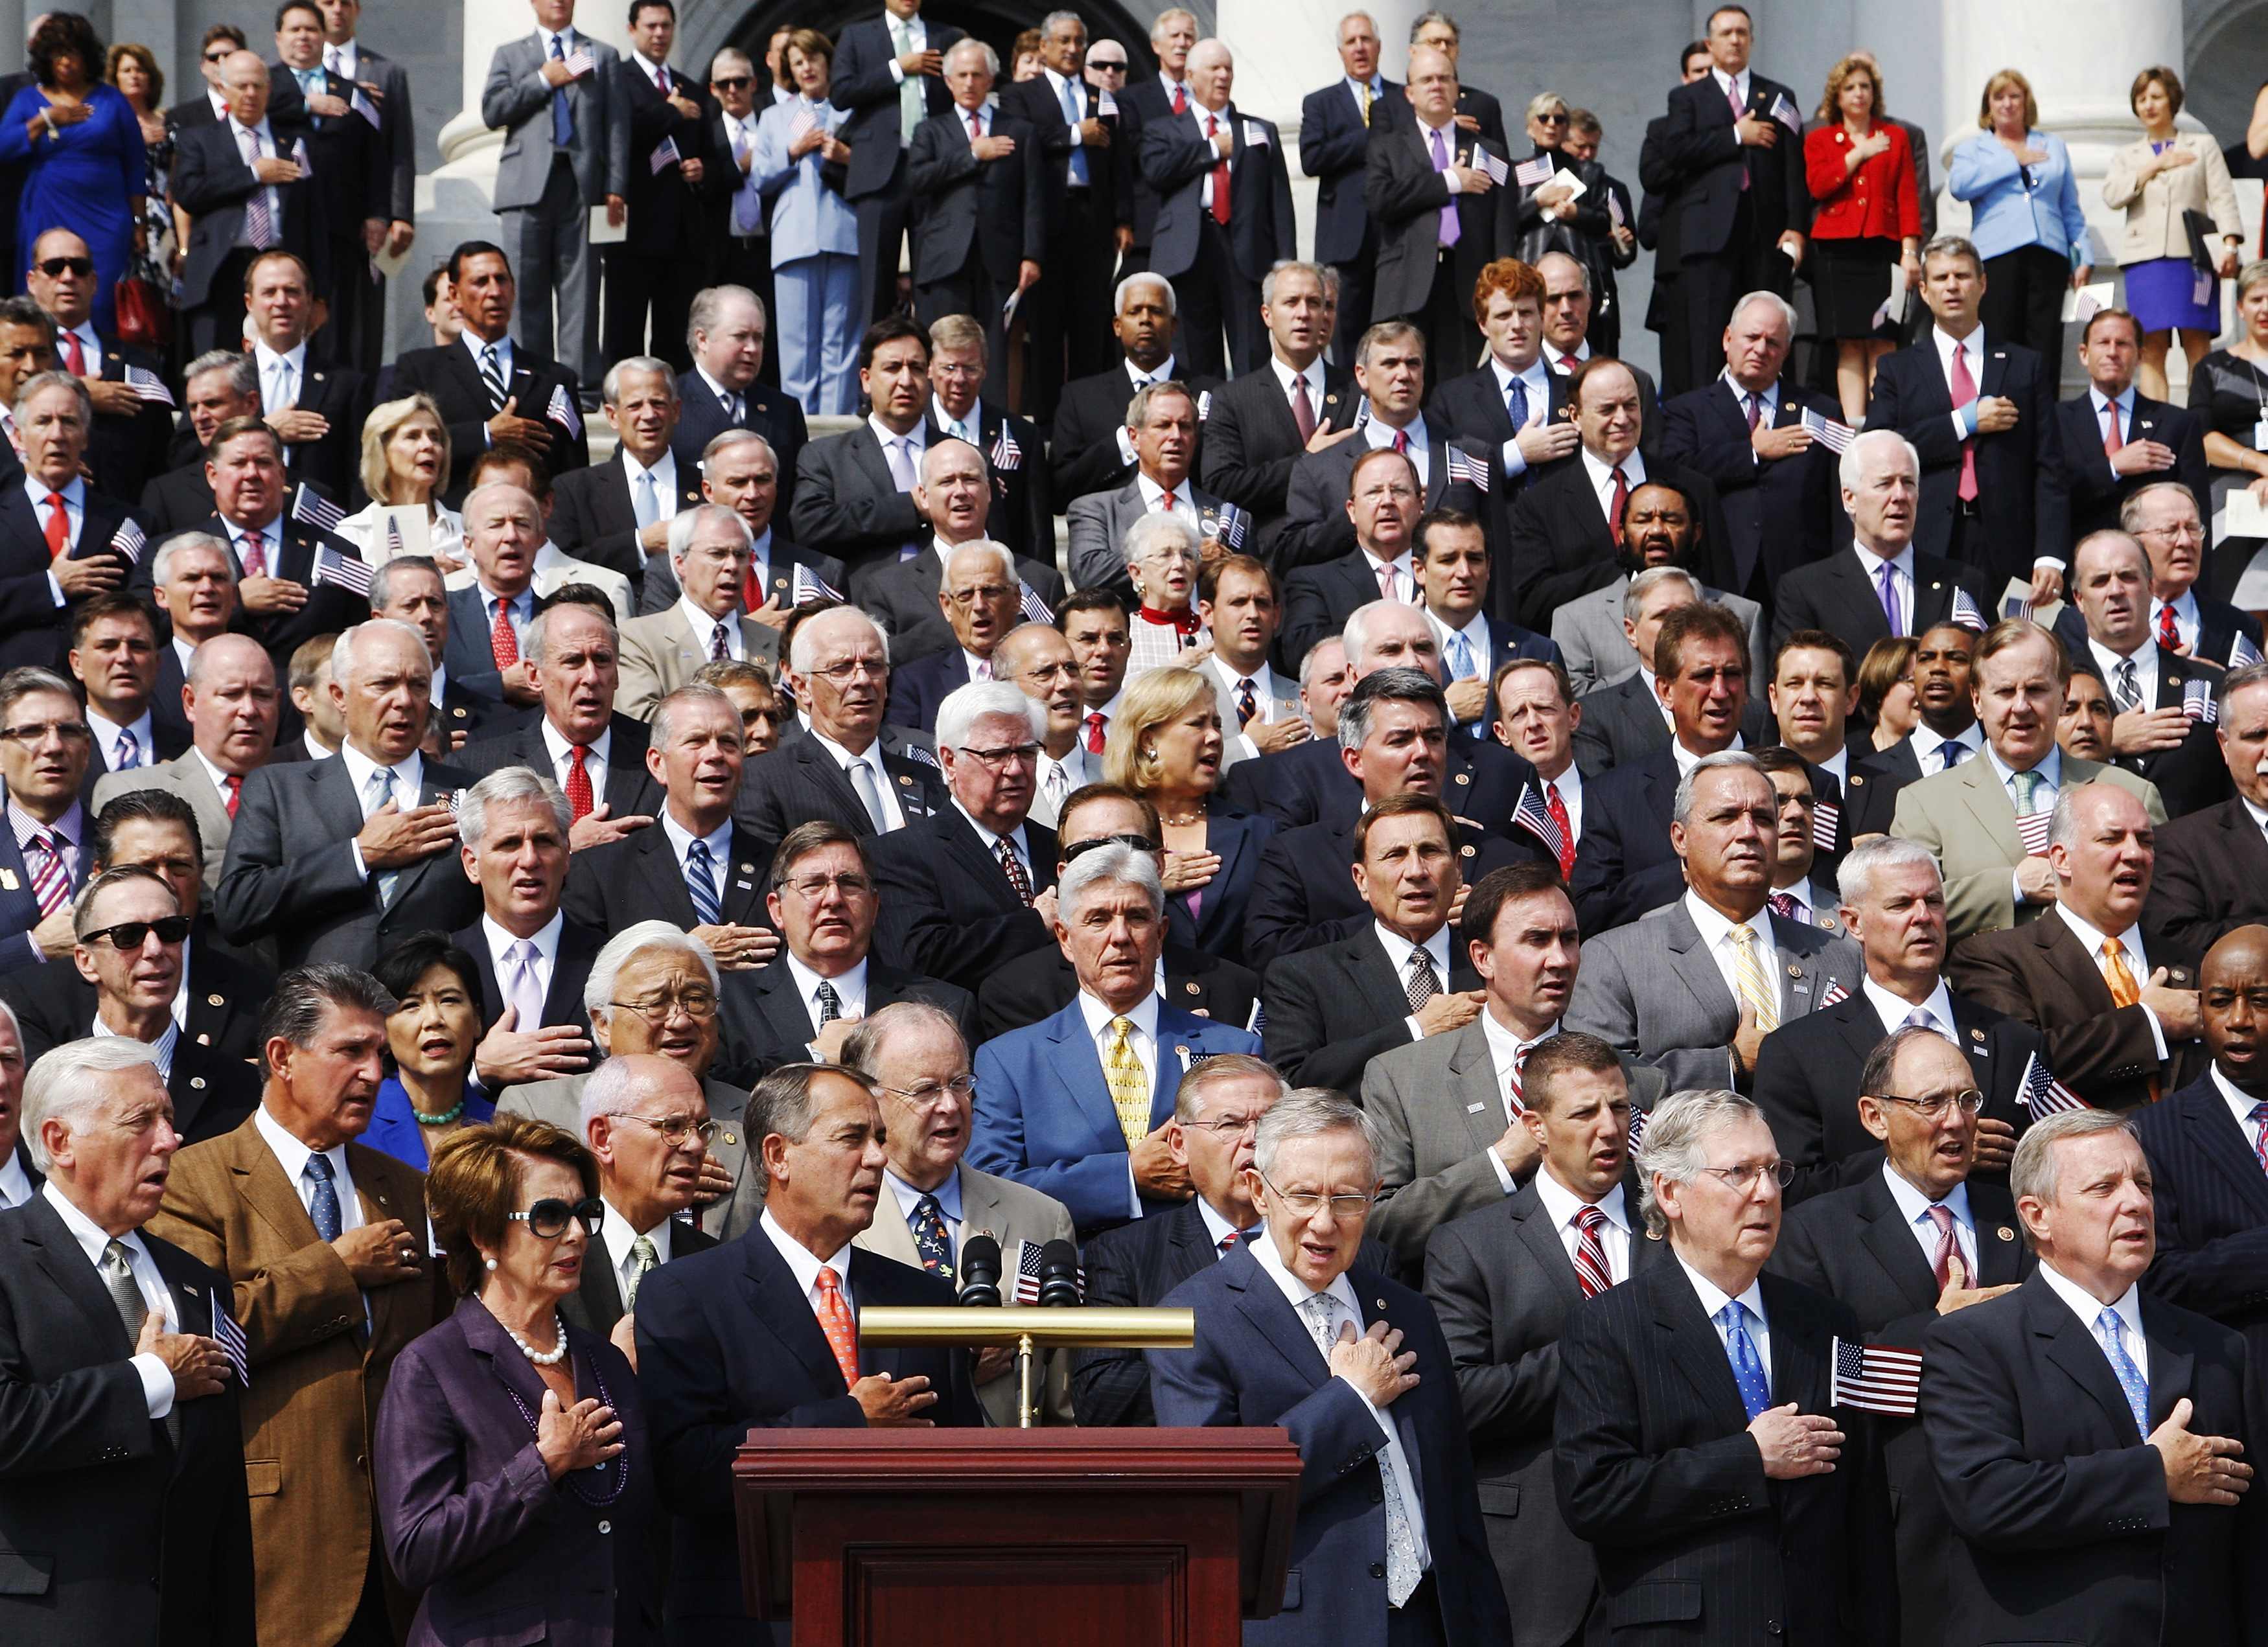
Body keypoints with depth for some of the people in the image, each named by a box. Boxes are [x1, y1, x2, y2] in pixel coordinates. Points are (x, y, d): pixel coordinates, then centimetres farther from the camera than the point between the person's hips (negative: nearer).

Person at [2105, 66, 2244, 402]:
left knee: (2197, 343, -9)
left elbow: (2222, 198, 6)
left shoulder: (2203, 146, 15)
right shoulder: (2127, 156, 21)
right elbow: (2112, 196, 2)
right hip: (2145, 257, 2)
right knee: (2152, 347, -6)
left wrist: (2230, 245, -8)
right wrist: (2155, 166, -3)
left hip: (2193, 254, -2)